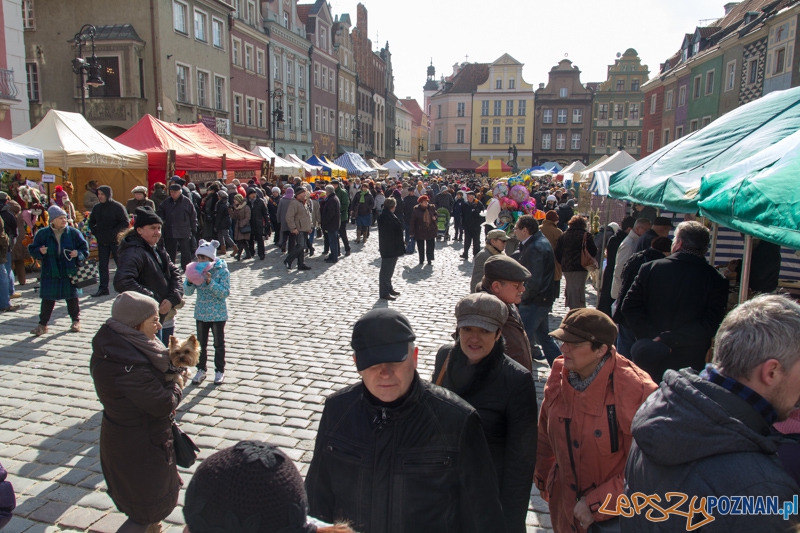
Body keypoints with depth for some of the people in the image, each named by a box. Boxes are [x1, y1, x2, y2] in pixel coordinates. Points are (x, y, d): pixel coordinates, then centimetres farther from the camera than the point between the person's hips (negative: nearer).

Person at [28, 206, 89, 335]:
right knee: (47, 299, 3)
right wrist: (40, 251, -17)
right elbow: (33, 250, 5)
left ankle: (76, 321, 22)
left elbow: (85, 249, 4)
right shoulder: (42, 233, 2)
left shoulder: (73, 233, 1)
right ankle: (43, 324, 11)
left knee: (72, 297, 7)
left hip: (70, 272, 0)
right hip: (49, 273, 0)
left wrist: (78, 254, -17)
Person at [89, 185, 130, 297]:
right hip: (102, 242, 6)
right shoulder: (96, 207, 8)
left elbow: (126, 223, -14)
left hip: (116, 241, -5)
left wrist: (114, 232, -17)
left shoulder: (117, 207, -10)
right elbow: (91, 221, 22)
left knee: (120, 264, 4)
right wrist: (94, 231, 5)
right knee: (102, 266, 7)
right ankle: (103, 288, 14)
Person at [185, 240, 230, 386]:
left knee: (219, 344, 10)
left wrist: (210, 282, -30)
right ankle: (201, 369, 29)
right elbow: (187, 292, -4)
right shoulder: (196, 269, -3)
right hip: (201, 313, 4)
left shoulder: (222, 270, -14)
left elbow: (225, 293, -19)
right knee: (201, 343, 14)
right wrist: (189, 281, -24)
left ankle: (219, 371, 24)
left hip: (218, 314, -3)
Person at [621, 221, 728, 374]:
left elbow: (629, 307, -9)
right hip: (690, 364, 0)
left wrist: (652, 338, -11)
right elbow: (710, 326, -15)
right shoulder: (717, 281, -7)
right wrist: (669, 339, -14)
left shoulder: (649, 268, -5)